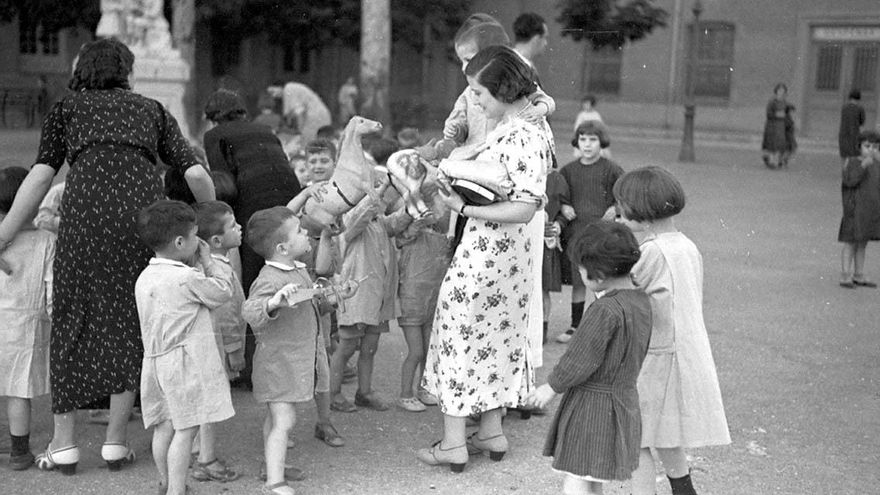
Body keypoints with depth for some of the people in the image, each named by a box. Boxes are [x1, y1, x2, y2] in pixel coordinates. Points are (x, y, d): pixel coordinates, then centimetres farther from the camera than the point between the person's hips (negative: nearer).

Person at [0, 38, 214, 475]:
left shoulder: (67, 108, 21)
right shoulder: (151, 110, 25)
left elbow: (40, 177, 8)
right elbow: (195, 175, 14)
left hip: (85, 210, -1)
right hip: (144, 207, 1)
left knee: (73, 318, 10)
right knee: (130, 322, 11)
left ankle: (63, 444, 13)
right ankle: (115, 441, 15)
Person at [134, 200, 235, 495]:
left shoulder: (144, 278, 8)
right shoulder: (188, 278, -15)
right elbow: (224, 293, -3)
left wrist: (197, 266, 13)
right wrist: (208, 262, 6)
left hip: (156, 358, 8)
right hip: (184, 362, -8)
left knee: (164, 426, 14)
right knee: (186, 429, -3)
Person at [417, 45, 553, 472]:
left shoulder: (522, 138, -21)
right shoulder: (504, 130, 7)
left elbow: (524, 208, -26)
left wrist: (464, 208, -23)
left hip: (485, 256, -10)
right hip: (504, 252, 10)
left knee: (459, 336, 1)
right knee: (494, 338, 17)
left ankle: (453, 444, 10)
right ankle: (491, 432, 30)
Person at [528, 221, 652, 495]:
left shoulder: (605, 310, -24)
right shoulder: (642, 302, 3)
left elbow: (581, 359, -21)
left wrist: (552, 386, -6)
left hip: (592, 407, -9)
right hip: (624, 398, 9)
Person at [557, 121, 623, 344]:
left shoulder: (611, 169, -2)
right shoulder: (569, 170, 7)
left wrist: (616, 208, -10)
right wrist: (562, 207, -2)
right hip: (575, 232, 3)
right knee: (578, 282, 9)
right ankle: (575, 326, 20)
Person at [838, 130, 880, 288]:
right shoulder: (853, 163, -8)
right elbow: (850, 181, -22)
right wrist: (863, 165, -31)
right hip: (855, 209, -6)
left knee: (862, 244, 12)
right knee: (851, 243, -2)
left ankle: (859, 276, 18)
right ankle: (845, 276, 1)